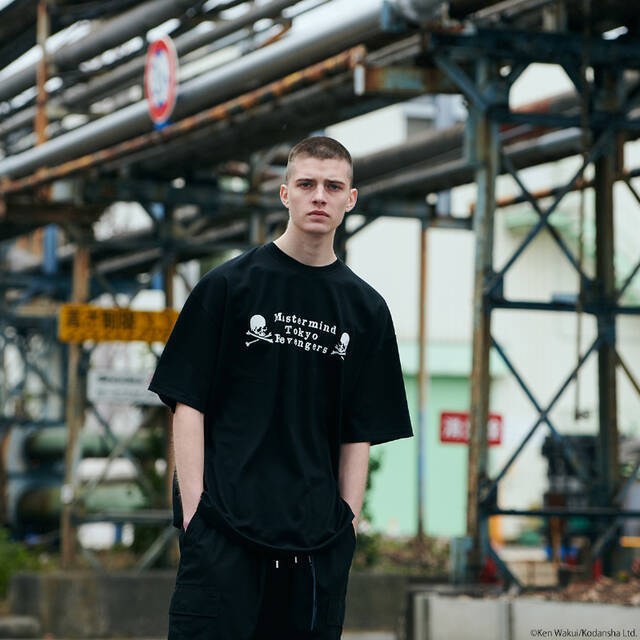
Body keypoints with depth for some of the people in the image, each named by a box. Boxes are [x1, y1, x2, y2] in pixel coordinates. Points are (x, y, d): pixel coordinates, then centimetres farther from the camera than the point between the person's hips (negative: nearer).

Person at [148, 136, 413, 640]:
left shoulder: (366, 308, 12)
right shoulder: (228, 285, 4)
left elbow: (359, 435, 12)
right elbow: (187, 404, 1)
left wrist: (347, 526, 3)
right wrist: (194, 510, -8)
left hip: (317, 541, 3)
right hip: (223, 529, -3)